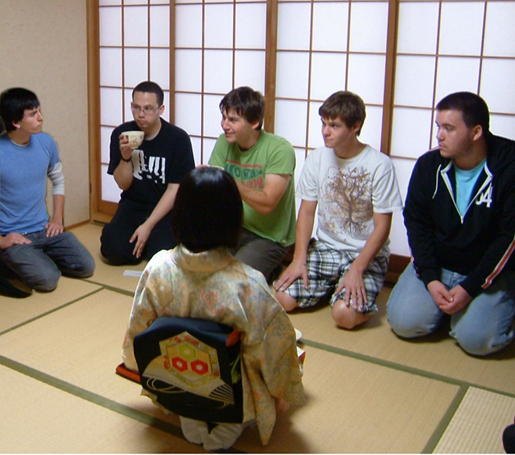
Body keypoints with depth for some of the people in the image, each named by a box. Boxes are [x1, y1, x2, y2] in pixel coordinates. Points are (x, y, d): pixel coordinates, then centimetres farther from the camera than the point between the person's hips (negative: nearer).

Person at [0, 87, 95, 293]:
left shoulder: (46, 142, 0)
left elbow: (58, 180, 17)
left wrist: (57, 218, 7)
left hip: (44, 230, 6)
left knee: (86, 266, -4)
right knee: (47, 279, -23)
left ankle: (39, 258, 14)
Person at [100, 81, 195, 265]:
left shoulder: (178, 138, -12)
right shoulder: (121, 134, -3)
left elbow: (175, 188, -10)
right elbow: (123, 185, 0)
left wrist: (148, 225, -16)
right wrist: (125, 157, -21)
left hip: (166, 208, -2)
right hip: (133, 205, 2)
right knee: (113, 250, -23)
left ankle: (152, 237, 10)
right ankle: (141, 242, 11)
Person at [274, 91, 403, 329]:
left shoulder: (379, 165, -13)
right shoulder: (316, 159, 0)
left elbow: (382, 227, -11)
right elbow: (307, 211, 4)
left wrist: (357, 269, -21)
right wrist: (299, 259, -8)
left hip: (366, 255, -4)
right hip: (325, 249, 4)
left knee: (345, 314, -28)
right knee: (282, 297, -15)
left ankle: (361, 295, 7)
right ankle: (331, 286, 12)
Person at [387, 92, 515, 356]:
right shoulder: (429, 165, -6)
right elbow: (416, 222, -1)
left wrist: (471, 288, -19)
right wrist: (430, 279, -12)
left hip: (490, 272, -3)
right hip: (436, 265, 3)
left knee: (476, 339, -22)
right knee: (404, 322, -13)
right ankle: (448, 304, 15)